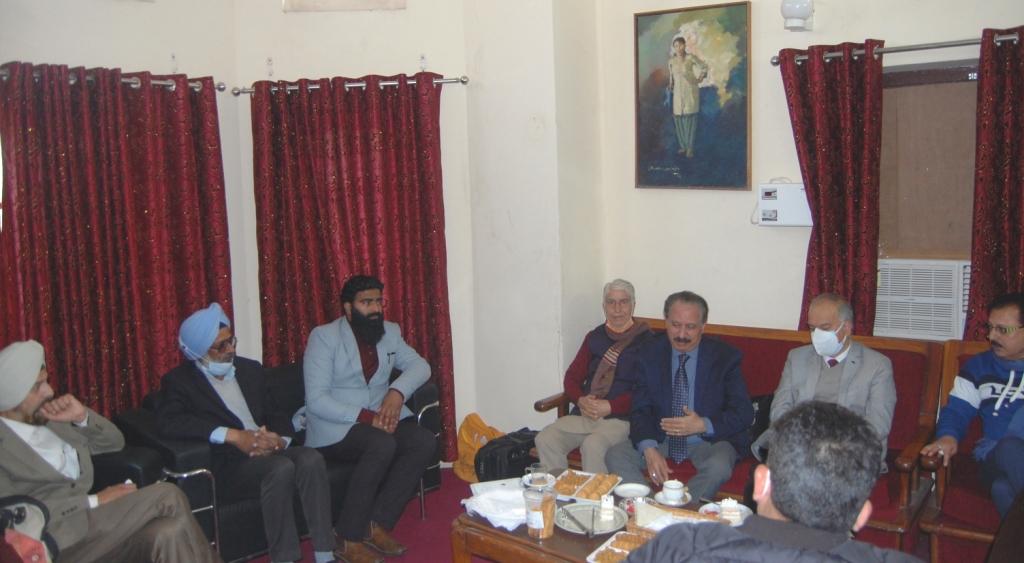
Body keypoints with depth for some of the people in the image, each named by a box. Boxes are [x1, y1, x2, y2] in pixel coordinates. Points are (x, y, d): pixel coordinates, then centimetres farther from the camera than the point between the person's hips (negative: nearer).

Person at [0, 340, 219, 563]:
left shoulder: (50, 419, 15)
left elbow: (115, 441, 20)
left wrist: (82, 417, 0)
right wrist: (95, 501, -17)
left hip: (87, 520, 6)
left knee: (168, 533, -25)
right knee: (166, 495, -18)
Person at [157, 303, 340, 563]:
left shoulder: (249, 369, 19)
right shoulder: (179, 380, 3)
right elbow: (169, 422, -16)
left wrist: (280, 439, -8)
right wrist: (233, 436, -24)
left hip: (268, 451, 5)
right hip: (227, 465, -5)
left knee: (311, 458, -26)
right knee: (281, 467, -33)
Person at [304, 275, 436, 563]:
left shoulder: (390, 332, 8)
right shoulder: (323, 336, -10)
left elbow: (420, 365, 7)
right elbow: (316, 400, -16)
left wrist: (397, 392, -14)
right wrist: (365, 416, -25)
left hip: (379, 417, 6)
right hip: (334, 426, -6)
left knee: (425, 441, -19)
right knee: (383, 444, -33)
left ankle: (377, 524, -11)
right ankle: (349, 538, -21)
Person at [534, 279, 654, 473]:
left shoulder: (645, 339, 3)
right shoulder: (595, 337, 19)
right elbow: (572, 377, 16)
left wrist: (610, 406, -13)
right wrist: (581, 400, -5)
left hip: (621, 417, -5)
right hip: (584, 415, 5)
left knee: (593, 446, -34)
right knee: (545, 439, -19)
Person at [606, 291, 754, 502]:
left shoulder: (725, 357, -5)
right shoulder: (648, 355, -1)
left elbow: (744, 413, -6)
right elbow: (640, 410, -5)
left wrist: (703, 425, -24)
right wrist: (649, 449, -25)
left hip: (709, 440, -2)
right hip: (660, 438, 2)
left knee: (718, 468, -34)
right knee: (615, 456, -21)